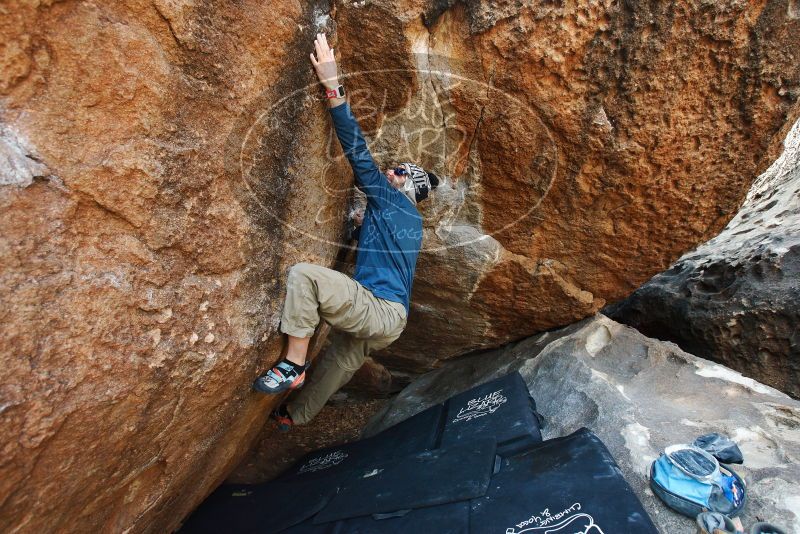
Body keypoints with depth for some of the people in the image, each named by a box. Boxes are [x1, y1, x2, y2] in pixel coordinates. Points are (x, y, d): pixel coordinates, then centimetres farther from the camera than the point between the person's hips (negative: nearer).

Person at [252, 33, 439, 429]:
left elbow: (358, 151, -9)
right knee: (341, 362, 26)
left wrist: (331, 85, -9)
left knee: (303, 274, -22)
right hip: (390, 319, 10)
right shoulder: (410, 218, 23)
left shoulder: (390, 199, -1)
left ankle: (293, 365, -16)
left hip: (377, 310, -10)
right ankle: (293, 415, 49)